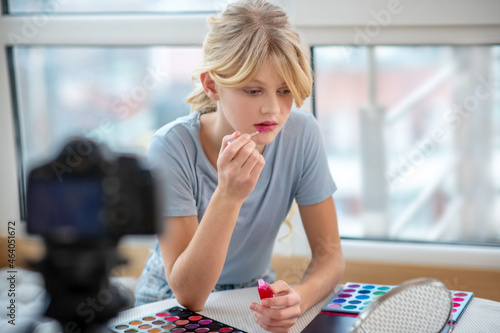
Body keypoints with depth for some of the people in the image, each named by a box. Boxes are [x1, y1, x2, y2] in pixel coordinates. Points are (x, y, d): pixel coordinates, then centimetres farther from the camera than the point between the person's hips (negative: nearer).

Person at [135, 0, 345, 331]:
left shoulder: (301, 134, -15)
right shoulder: (172, 148, -23)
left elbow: (329, 254, -10)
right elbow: (189, 294, -25)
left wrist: (298, 297, -32)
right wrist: (228, 196, -39)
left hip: (254, 299, 3)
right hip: (172, 305, -3)